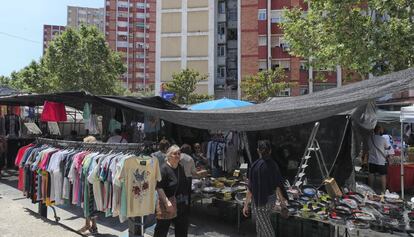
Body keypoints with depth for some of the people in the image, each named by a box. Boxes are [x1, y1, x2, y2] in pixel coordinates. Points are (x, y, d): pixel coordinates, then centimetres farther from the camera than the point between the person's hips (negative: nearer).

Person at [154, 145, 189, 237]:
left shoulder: (181, 168, 8)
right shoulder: (164, 168, -16)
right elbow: (159, 187, -23)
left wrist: (185, 200, 17)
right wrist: (166, 202, -32)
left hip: (181, 205, 7)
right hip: (167, 206, -7)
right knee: (162, 230, 8)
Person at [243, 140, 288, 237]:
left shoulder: (256, 166, -20)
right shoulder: (274, 164, -3)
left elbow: (251, 187, -18)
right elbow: (278, 185, 0)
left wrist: (246, 205, -11)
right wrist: (282, 203, 9)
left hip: (260, 200, -6)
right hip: (272, 199, 6)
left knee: (266, 228, 7)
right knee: (260, 224, 26)